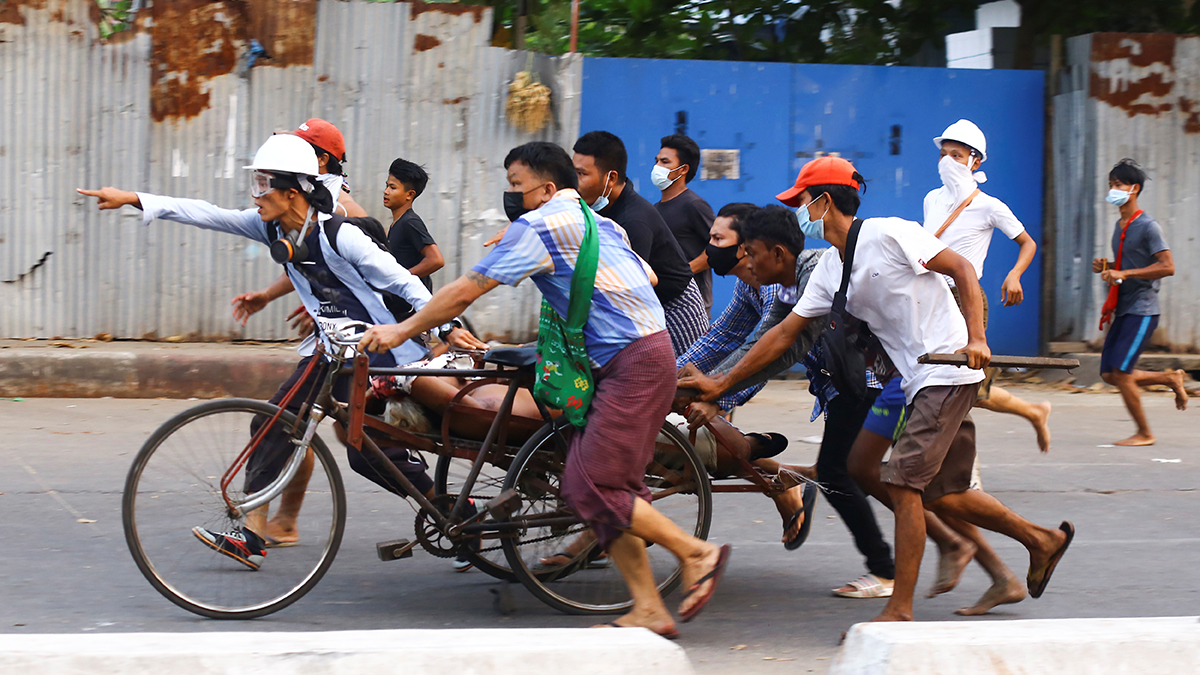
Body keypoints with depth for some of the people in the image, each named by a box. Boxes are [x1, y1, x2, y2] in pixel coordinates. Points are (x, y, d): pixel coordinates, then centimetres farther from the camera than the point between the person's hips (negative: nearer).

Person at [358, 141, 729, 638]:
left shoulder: (538, 225, -8)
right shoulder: (595, 221, 20)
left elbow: (465, 291, -7)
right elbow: (648, 277, 28)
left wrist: (401, 330, 1)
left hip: (634, 363, -10)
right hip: (642, 356, 10)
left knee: (590, 489, -11)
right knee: (603, 487, 7)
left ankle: (697, 553, -2)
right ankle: (647, 610, 5)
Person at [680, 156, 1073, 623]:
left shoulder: (888, 234, -12)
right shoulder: (828, 269, 13)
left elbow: (962, 269, -12)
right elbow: (784, 334, 15)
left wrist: (976, 339, -23)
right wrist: (722, 384, 13)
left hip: (949, 371, -9)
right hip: (918, 381, 9)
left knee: (902, 484, -12)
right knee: (941, 494, 10)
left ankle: (900, 610, -8)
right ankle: (1041, 540, 27)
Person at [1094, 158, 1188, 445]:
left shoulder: (1148, 226, -11)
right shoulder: (1120, 226, 16)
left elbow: (1167, 267, -19)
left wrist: (1124, 274, -23)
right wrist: (1106, 267, 9)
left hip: (1142, 311, -9)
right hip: (1123, 310, 9)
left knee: (1121, 372, -13)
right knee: (1109, 374, 6)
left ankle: (1144, 433, 1)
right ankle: (1171, 379, 22)